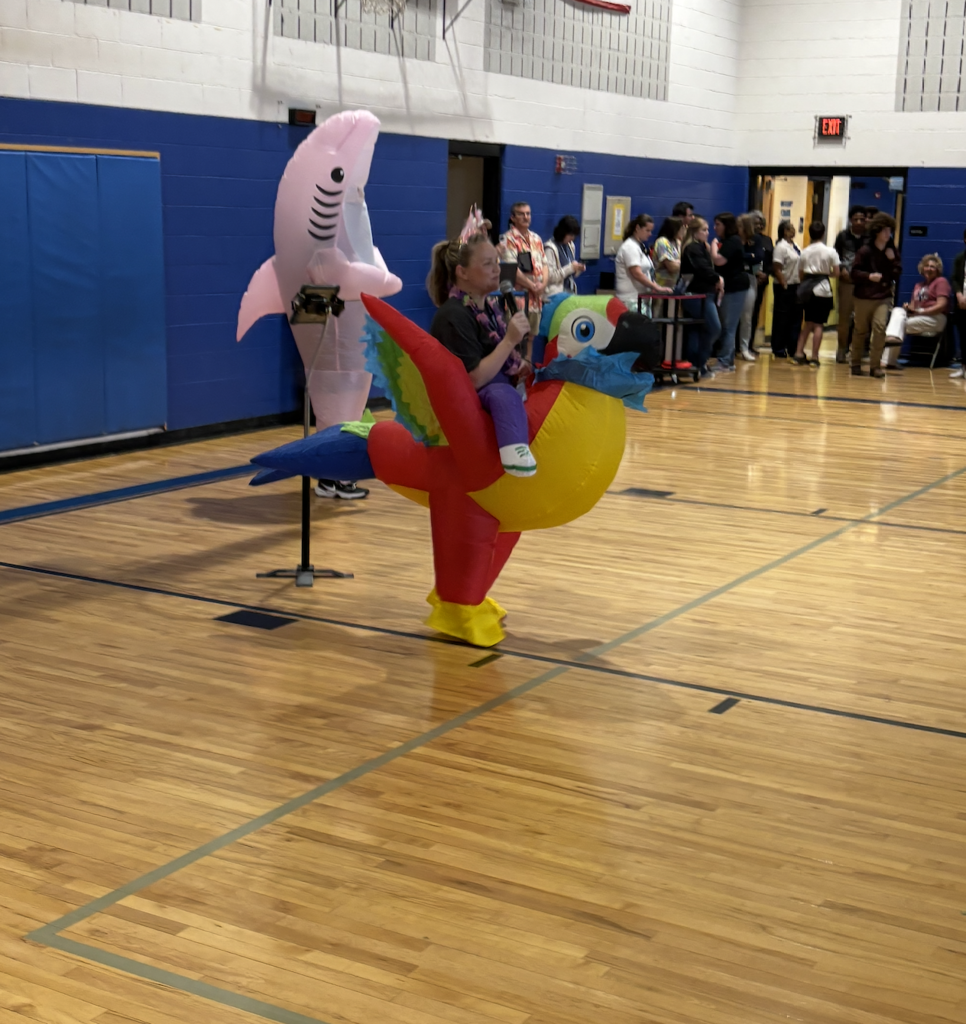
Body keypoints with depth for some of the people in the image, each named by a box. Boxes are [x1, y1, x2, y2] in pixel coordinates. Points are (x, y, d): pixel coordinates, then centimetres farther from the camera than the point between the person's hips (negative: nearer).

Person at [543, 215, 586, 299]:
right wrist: (570, 268, -20)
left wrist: (578, 269, 0)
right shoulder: (550, 248, -13)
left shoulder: (570, 246, 11)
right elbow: (549, 276, -18)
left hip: (570, 292, 8)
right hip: (555, 294, -8)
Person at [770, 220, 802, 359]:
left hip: (796, 287, 8)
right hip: (785, 288, -8)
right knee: (782, 319, 0)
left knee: (796, 318, 10)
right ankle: (778, 350, 8)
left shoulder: (795, 246, 12)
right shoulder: (781, 247, -13)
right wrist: (785, 286, -17)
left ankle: (793, 349, 17)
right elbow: (776, 269, -17)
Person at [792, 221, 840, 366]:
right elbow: (836, 273, -4)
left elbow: (801, 273, 5)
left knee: (808, 323, 15)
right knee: (818, 325, -1)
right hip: (823, 289, -3)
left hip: (808, 289, 3)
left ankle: (799, 353, 8)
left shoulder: (805, 252, 3)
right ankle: (814, 357, -3)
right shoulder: (830, 251, -5)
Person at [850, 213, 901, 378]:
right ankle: (856, 363, 25)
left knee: (880, 327, -14)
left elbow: (897, 275, 5)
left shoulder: (891, 251, 4)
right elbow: (854, 273, -9)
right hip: (863, 297, -2)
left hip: (883, 297, 2)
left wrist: (893, 260, -10)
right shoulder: (865, 251, -8)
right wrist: (869, 276, -26)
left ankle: (875, 366, -9)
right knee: (861, 330, 8)